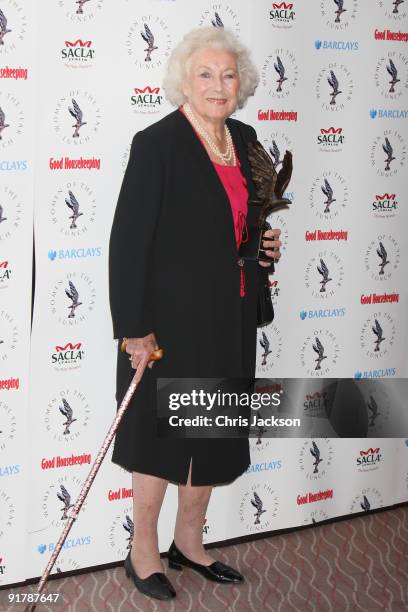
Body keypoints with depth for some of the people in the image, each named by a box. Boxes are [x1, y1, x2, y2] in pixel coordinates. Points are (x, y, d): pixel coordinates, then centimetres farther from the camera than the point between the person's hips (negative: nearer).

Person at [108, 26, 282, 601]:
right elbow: (127, 241, -17)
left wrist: (266, 243, 0)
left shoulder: (245, 139, 6)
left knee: (213, 432, 17)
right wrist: (134, 331, -19)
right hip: (173, 318, -7)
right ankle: (143, 551, 27)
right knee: (161, 433, 8)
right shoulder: (156, 144, -15)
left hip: (231, 319, 7)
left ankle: (189, 540, 36)